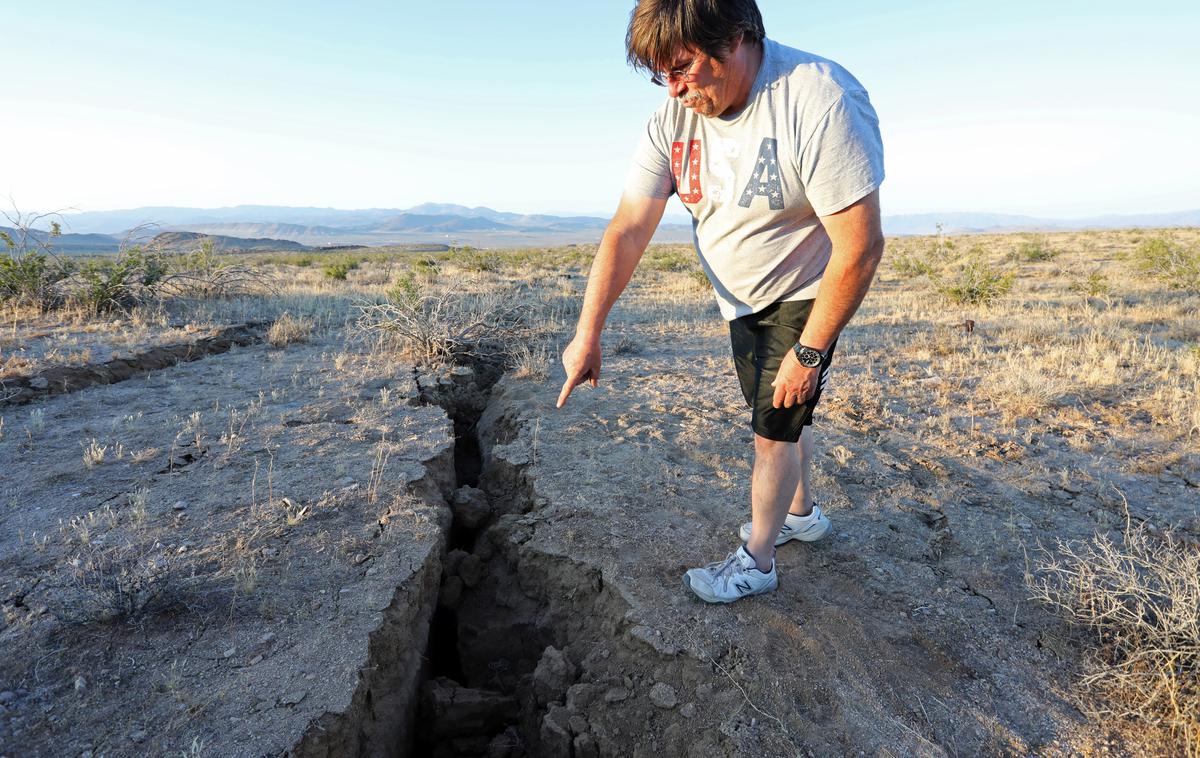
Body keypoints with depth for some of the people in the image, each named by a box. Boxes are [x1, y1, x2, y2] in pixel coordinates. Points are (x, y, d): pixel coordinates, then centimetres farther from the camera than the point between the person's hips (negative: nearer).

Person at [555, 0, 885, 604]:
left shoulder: (820, 102, -30)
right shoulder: (674, 118, -12)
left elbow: (861, 247, -29)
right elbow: (627, 231, -16)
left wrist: (809, 352, -24)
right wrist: (587, 334, -22)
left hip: (804, 298, -6)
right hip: (740, 301, 6)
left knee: (776, 430, 0)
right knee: (776, 417, 19)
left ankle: (756, 562, 22)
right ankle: (801, 513, 45)